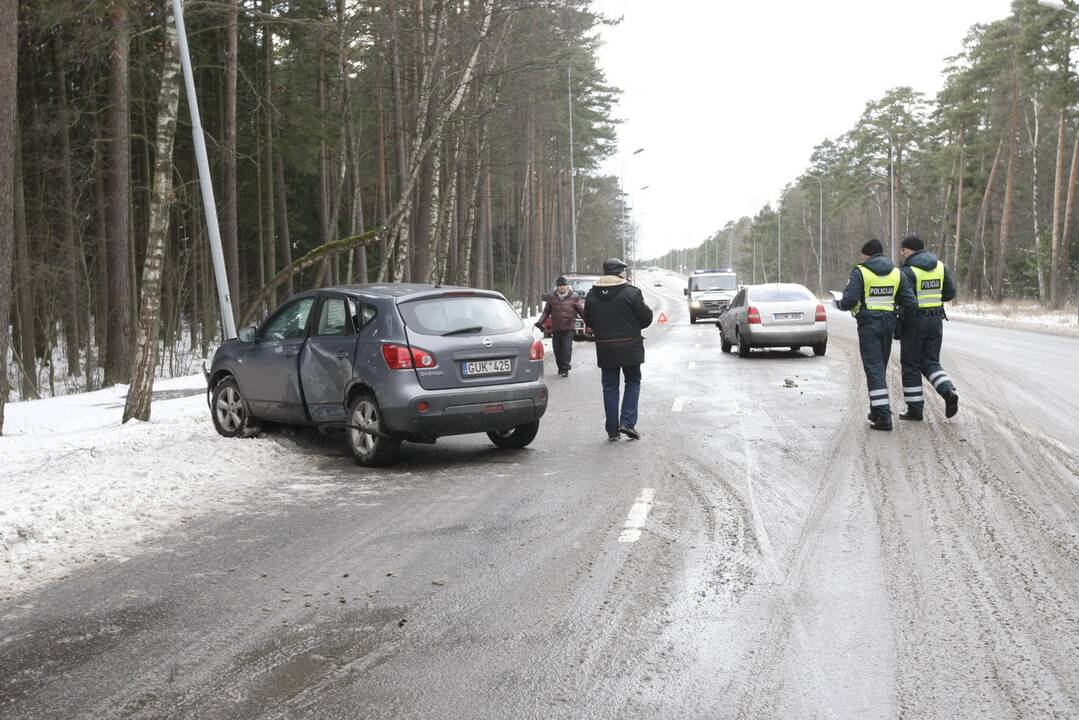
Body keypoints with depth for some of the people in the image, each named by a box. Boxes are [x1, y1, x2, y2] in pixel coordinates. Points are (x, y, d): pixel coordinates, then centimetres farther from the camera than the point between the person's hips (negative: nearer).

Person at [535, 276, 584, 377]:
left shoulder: (574, 297, 1)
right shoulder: (551, 297, 7)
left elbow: (582, 311, 5)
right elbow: (546, 312, 15)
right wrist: (540, 322, 8)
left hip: (569, 328, -3)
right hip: (555, 328, 3)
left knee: (567, 348, -12)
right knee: (557, 349, 6)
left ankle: (565, 369, -8)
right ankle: (560, 368, 22)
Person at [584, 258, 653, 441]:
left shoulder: (592, 295, 2)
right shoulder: (631, 293, -11)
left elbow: (588, 321, 11)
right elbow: (646, 319, -7)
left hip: (604, 348, 3)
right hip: (629, 347, -3)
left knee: (610, 387, 9)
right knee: (633, 382, 13)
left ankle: (612, 430, 10)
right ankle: (627, 422, 0)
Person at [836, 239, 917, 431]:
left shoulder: (860, 272, -7)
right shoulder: (896, 272, 7)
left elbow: (849, 300, -15)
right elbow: (910, 301, 3)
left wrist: (839, 304, 6)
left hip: (868, 324, -5)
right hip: (888, 323, 5)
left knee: (874, 368, -4)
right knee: (881, 367, 18)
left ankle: (883, 416, -10)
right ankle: (877, 411, 27)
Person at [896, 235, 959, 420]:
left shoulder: (908, 271, -15)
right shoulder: (940, 266, 6)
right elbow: (951, 293, 9)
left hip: (914, 321, -6)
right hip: (935, 320, 6)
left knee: (911, 365, 5)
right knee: (931, 362, 15)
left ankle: (915, 408, 9)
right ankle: (949, 392, -9)